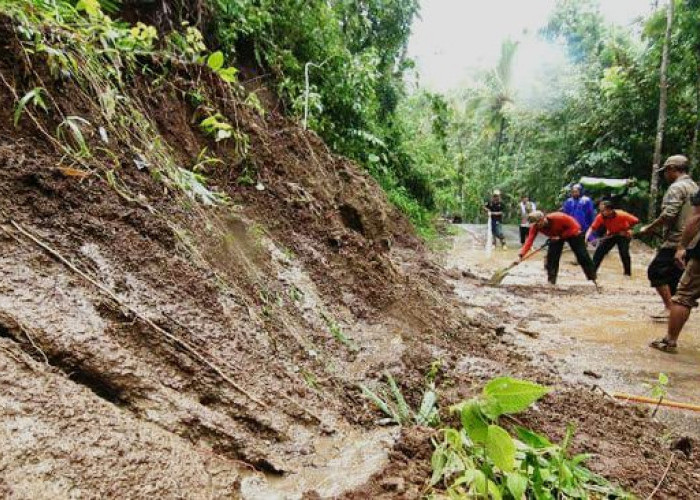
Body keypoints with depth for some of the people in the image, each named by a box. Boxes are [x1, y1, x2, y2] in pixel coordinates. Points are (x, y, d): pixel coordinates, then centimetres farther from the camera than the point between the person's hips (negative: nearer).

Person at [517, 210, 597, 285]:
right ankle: (551, 281, 0)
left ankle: (593, 279, 14)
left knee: (582, 256, -1)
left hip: (572, 233, -4)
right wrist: (520, 255, -46)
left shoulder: (558, 218, -39)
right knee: (551, 257, -10)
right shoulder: (535, 227, -27)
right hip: (556, 237, 4)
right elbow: (529, 241, -34)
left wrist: (560, 236, -32)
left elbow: (575, 227, -26)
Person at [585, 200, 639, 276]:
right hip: (610, 235, 3)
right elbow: (592, 228, -25)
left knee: (624, 252, -19)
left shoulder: (622, 215, -32)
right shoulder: (600, 217, -24)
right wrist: (586, 238, -39)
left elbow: (636, 221, -21)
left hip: (623, 235, -3)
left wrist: (626, 230, -21)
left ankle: (627, 273, -1)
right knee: (599, 250, -8)